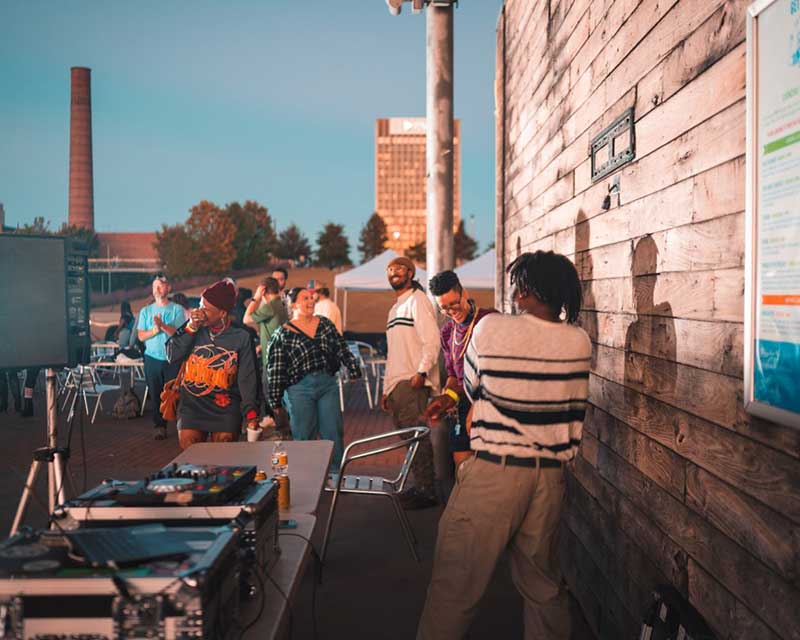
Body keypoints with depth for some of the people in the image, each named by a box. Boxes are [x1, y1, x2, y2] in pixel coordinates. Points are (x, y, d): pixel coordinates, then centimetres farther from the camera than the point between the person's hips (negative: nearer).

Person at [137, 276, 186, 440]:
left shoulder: (177, 309, 3)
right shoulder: (145, 311, 12)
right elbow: (141, 336, 4)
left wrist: (163, 325, -20)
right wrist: (155, 330, -13)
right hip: (152, 358, 3)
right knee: (156, 394, 2)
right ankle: (159, 426, 9)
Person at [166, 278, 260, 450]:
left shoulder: (241, 337, -4)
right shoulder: (195, 328, 4)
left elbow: (247, 378, -6)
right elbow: (172, 355, -3)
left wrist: (251, 413, -15)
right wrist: (191, 328, -11)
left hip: (226, 410, -2)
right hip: (192, 407, 2)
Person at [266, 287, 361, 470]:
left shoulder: (325, 324, 11)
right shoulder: (283, 334, -1)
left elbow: (342, 350, 13)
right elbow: (274, 370, -2)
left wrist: (354, 371, 4)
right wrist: (276, 402, -3)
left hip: (328, 385, 3)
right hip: (299, 389, -3)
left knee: (333, 434, 3)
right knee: (303, 437, 3)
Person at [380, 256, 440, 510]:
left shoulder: (417, 300, -3)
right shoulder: (394, 309, 24)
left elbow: (431, 340, -15)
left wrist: (421, 371, -25)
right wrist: (386, 389, 22)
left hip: (412, 383, -9)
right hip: (397, 384, 9)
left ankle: (428, 491, -7)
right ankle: (419, 486, 16)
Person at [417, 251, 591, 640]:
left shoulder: (491, 329, -11)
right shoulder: (579, 342, 1)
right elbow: (575, 412, 10)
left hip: (492, 472, -4)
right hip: (550, 474, 5)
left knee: (456, 583, 6)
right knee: (544, 583, 19)